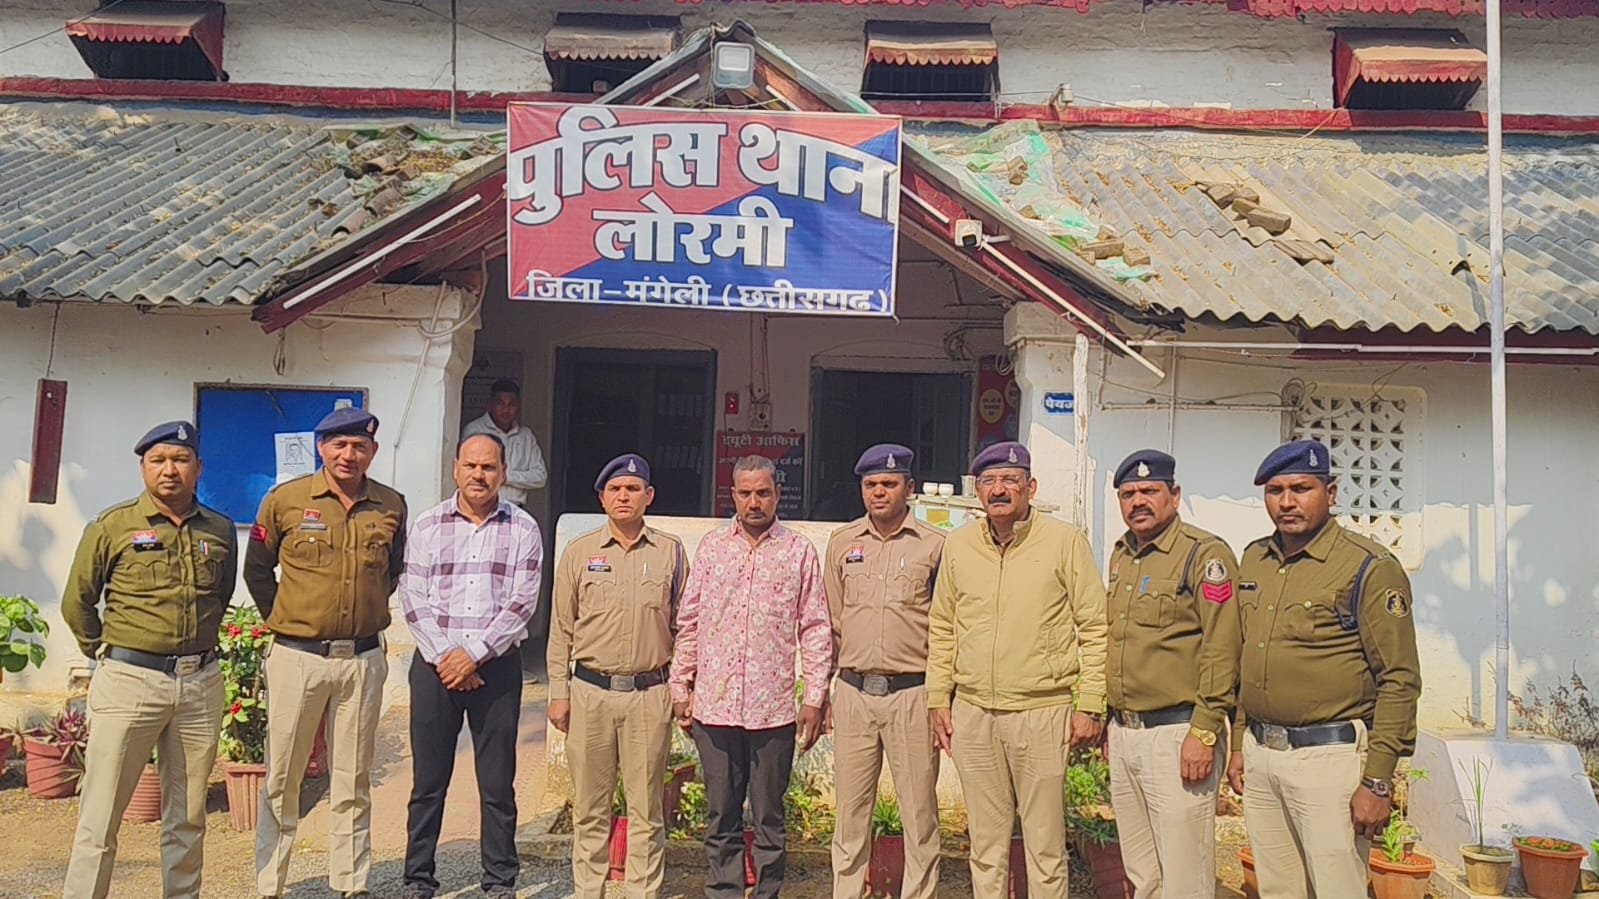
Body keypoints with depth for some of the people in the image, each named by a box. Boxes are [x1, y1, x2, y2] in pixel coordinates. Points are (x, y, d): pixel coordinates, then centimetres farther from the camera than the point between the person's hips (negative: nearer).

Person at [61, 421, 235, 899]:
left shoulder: (221, 531, 7)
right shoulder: (111, 526, -2)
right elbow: (77, 602, 7)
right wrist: (107, 655, 11)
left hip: (201, 685, 3)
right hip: (129, 682, -3)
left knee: (187, 819, 12)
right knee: (101, 819, -1)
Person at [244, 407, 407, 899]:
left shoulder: (391, 506, 3)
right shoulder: (286, 499, -3)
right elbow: (257, 569, 10)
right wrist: (282, 621, 7)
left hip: (363, 660, 2)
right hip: (297, 656, -2)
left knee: (353, 781, 10)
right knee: (282, 779, 6)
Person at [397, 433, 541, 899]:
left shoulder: (523, 529, 2)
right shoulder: (427, 525, 5)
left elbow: (520, 603, -5)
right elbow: (414, 600, 0)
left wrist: (473, 655, -11)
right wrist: (445, 657, -9)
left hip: (497, 667, -1)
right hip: (435, 665, 1)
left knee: (498, 785, 5)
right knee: (428, 781, 7)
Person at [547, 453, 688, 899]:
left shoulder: (671, 552, 6)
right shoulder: (579, 552, 6)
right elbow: (561, 628, 7)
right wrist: (559, 693, 3)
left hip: (650, 694, 0)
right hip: (590, 691, 1)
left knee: (646, 808, 4)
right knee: (589, 807, 8)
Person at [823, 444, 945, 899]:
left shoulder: (935, 546, -1)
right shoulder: (842, 542, 9)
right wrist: (854, 663, 13)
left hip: (912, 693, -3)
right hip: (853, 691, 3)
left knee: (919, 813, 3)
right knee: (850, 810, 10)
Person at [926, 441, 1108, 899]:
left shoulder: (1065, 541, -4)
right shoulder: (958, 544, 7)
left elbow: (1095, 628, -3)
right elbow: (941, 629, 14)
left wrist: (1090, 705, -6)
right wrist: (938, 699, 10)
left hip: (1042, 711, -3)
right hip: (972, 713, 4)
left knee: (1045, 845, 6)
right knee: (986, 844, 14)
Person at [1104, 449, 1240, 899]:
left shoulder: (1205, 554, -10)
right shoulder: (1121, 555, 14)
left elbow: (1221, 651, -15)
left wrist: (1204, 732, -19)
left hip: (1177, 734, -8)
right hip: (1125, 733, 8)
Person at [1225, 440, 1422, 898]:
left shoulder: (1370, 567, -10)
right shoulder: (1253, 560, 11)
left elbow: (1399, 681, -12)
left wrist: (1378, 782, -15)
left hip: (1329, 757, -6)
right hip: (1260, 754, 6)